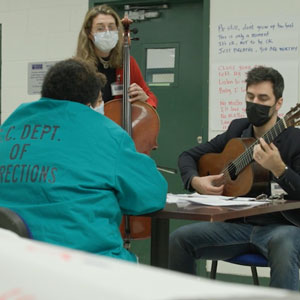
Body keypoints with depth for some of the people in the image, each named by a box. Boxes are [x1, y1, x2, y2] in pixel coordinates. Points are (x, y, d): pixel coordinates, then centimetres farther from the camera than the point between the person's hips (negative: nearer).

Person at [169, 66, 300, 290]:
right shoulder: (237, 130, 8)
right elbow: (188, 156, 16)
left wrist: (279, 168, -34)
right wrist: (195, 181, -6)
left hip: (281, 227, -5)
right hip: (237, 224, 5)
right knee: (179, 239, -15)